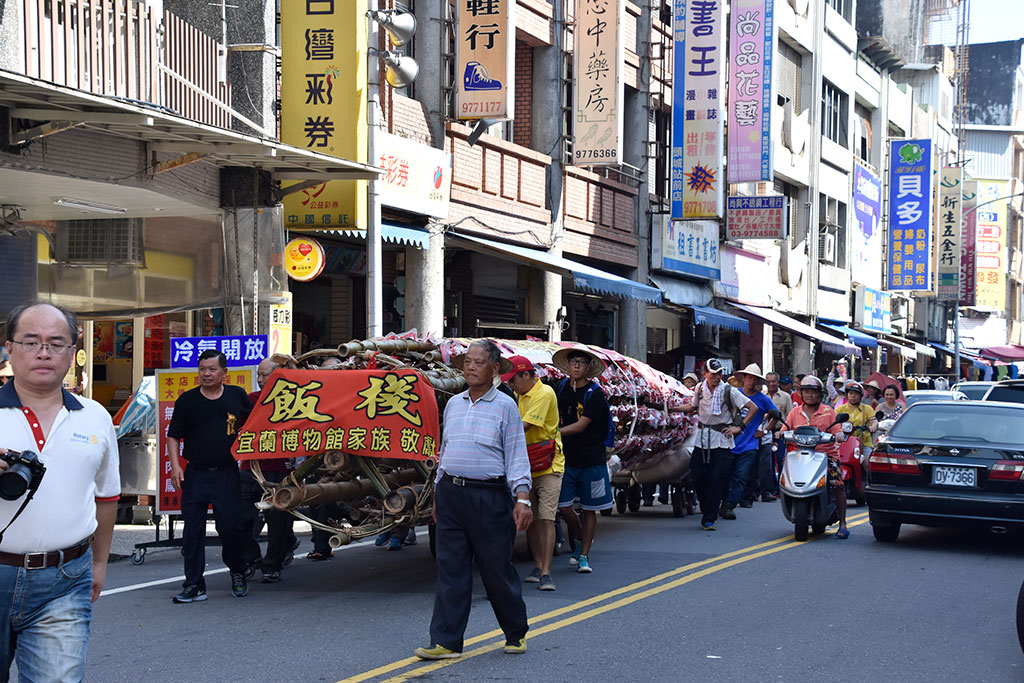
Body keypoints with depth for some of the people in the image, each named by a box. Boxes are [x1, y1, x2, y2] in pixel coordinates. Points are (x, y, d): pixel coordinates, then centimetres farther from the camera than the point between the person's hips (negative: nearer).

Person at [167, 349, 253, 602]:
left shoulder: (237, 396, 5)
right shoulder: (187, 400, 3)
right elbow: (174, 436, 6)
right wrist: (175, 465, -6)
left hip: (227, 474, -1)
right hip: (195, 474, 1)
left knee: (229, 526, -1)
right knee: (192, 529, -1)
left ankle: (238, 572, 24)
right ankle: (194, 584, 5)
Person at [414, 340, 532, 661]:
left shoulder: (505, 406, -1)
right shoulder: (453, 404, 13)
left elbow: (517, 456, -4)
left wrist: (522, 499, -13)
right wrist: (438, 494, 19)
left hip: (489, 496, -4)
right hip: (451, 493, 4)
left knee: (496, 568, 3)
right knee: (450, 569, 2)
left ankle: (516, 634, 22)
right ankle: (446, 642, 4)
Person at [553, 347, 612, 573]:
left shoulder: (595, 394, -9)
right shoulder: (562, 389, 6)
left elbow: (581, 426, -16)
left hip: (591, 459, -3)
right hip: (567, 458, 3)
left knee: (589, 509, 3)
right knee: (564, 506, -3)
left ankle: (584, 555, 12)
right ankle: (580, 540, 25)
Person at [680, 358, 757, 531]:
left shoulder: (729, 391, -7)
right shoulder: (700, 388, 6)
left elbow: (753, 408, -6)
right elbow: (693, 407, 25)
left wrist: (740, 427, -9)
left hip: (722, 440, -4)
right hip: (702, 439, 4)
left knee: (718, 479, -9)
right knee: (699, 478, 0)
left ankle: (709, 519, -6)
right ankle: (707, 509, 22)